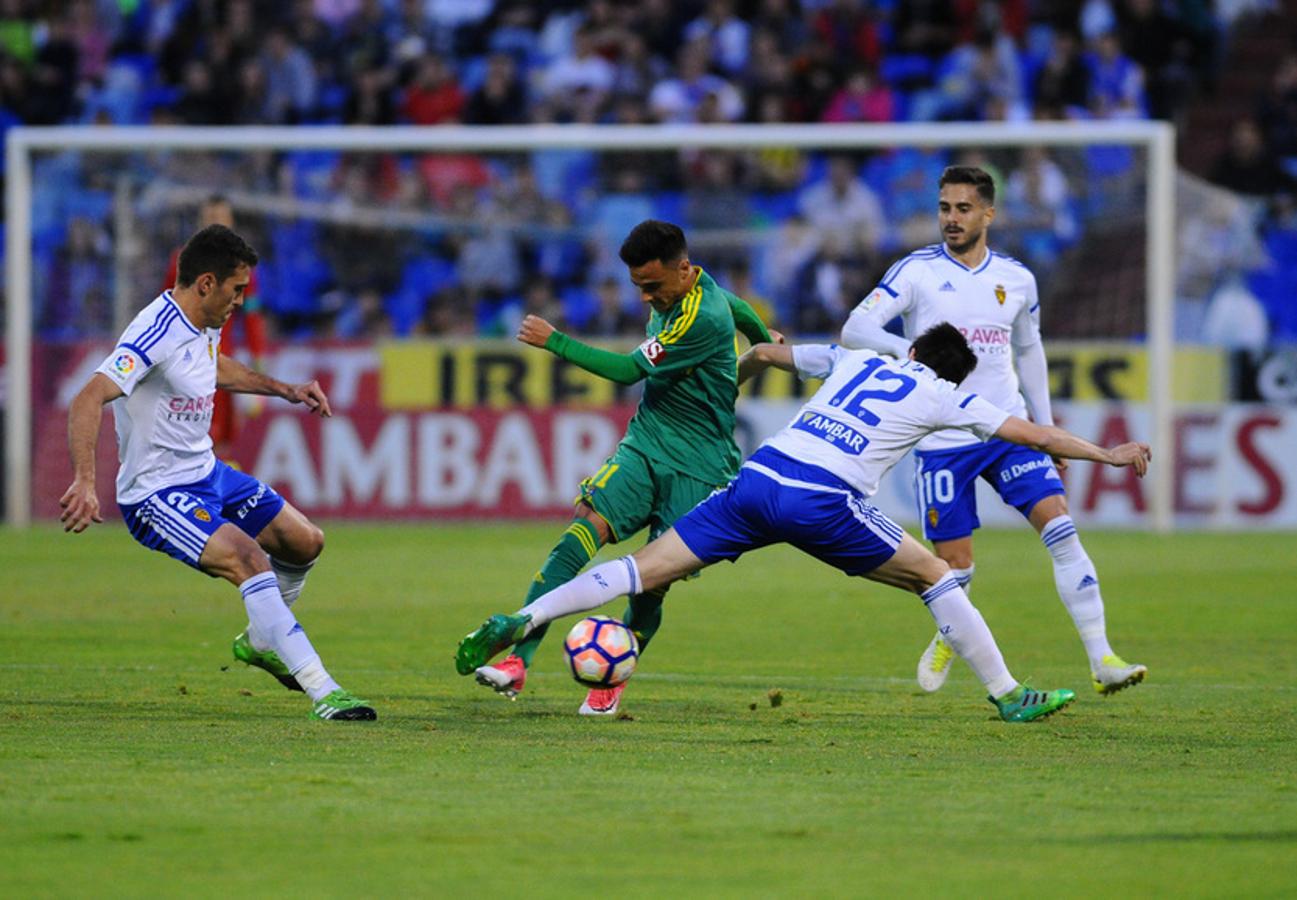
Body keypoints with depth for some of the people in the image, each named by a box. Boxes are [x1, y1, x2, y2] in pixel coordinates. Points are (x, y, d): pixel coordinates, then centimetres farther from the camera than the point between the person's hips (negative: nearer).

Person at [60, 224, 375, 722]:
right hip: (157, 494, -10)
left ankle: (259, 641, 42)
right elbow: (87, 401, -36)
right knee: (248, 559, -29)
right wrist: (85, 483, -47)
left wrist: (285, 390, 25)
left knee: (305, 543, 16)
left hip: (208, 473, 10)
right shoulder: (157, 335, -26)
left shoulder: (206, 323, 4)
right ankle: (323, 693, -32)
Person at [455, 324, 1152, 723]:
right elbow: (1031, 434, 18)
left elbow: (764, 352, 40)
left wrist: (733, 380, 62)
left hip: (756, 478, 4)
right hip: (821, 502, -4)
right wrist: (1109, 455, 30)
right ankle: (1008, 697, 12)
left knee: (647, 570, 1)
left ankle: (520, 620, -13)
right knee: (936, 577, 13)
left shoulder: (855, 361, 28)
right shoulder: (939, 396, 16)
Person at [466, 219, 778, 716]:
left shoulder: (703, 319, -22)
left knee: (653, 582, -8)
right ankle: (517, 660, -29)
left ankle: (614, 681, 19)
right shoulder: (676, 289, 5)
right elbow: (738, 308, 26)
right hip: (645, 444, 6)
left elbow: (630, 370, -22)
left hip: (697, 465, -6)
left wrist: (553, 340, -18)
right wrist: (766, 343, 48)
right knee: (585, 527, -18)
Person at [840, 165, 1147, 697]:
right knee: (955, 568, -2)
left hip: (1008, 431, 3)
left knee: (1060, 527, -15)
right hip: (941, 441, -2)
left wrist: (1046, 426, 20)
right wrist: (909, 350, -32)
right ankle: (947, 638, 34)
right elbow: (855, 329, -13)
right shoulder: (917, 271, -3)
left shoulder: (1016, 280, 8)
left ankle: (1101, 659, -15)